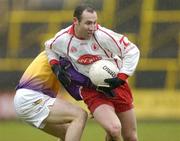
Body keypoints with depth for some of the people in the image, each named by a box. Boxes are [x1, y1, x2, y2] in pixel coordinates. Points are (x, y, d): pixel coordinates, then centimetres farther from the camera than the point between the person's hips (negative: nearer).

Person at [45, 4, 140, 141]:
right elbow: (49, 46, 12)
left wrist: (121, 78, -21)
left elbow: (132, 51, -15)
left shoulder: (103, 35, -22)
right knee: (114, 129, -26)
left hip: (116, 85, 1)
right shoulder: (62, 39, -13)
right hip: (92, 92, -1)